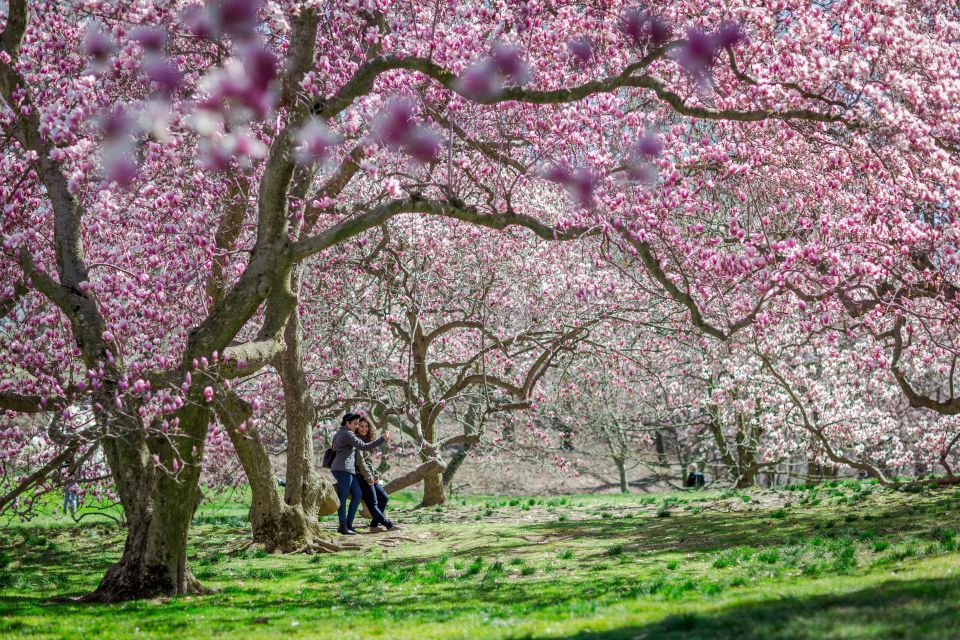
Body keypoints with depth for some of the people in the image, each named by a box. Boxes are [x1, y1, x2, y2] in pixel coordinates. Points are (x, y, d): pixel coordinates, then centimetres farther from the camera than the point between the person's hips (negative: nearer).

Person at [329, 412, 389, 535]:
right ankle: (343, 526, -9)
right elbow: (364, 447, -17)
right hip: (343, 468, -10)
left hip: (348, 470, 10)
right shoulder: (348, 434, -10)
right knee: (343, 497, -8)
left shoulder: (338, 434, 21)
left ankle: (348, 524, 4)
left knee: (357, 494, 5)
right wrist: (383, 438, -14)